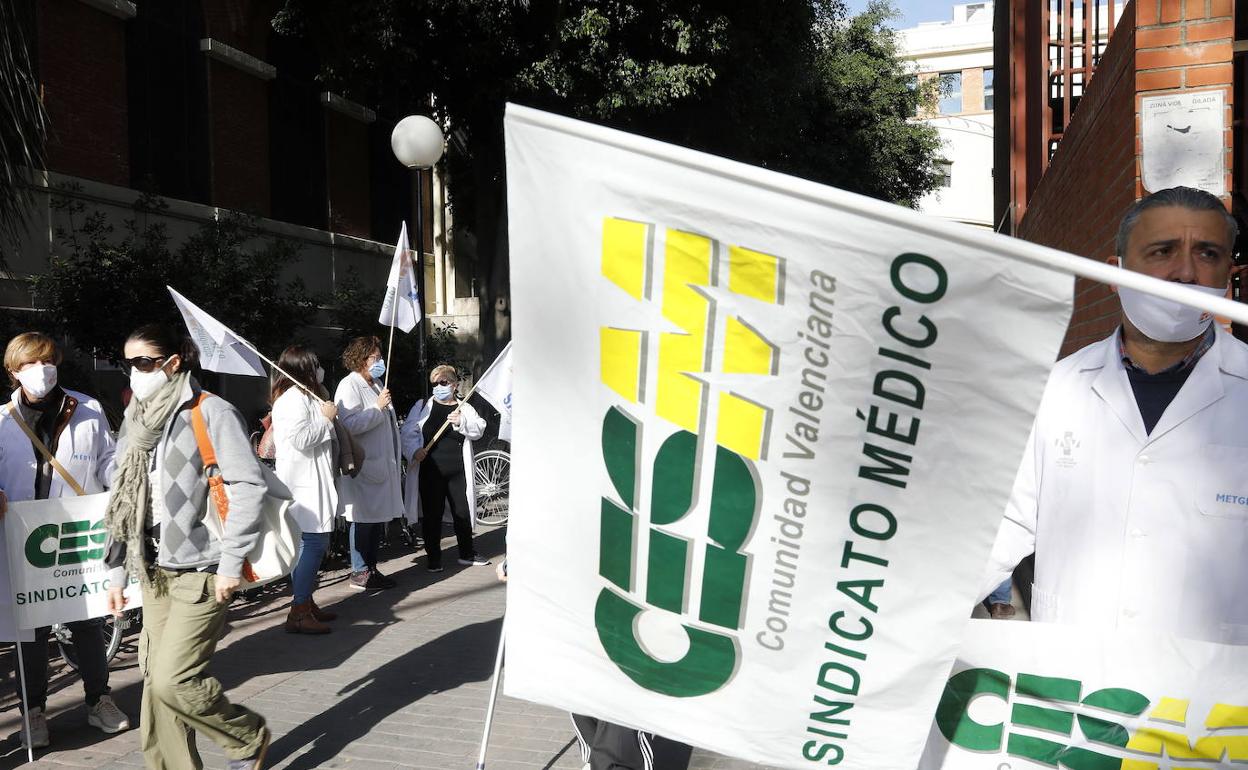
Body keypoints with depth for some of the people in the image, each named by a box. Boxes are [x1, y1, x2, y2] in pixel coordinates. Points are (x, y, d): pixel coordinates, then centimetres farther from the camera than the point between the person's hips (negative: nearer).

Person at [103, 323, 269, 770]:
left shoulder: (211, 412, -9)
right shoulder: (137, 421, 14)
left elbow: (248, 486, -14)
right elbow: (124, 503, 17)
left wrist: (231, 562, -16)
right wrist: (117, 571, 15)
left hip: (201, 570, -7)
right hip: (155, 572, 7)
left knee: (172, 679, -9)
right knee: (155, 679, 7)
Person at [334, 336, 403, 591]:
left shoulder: (376, 384, 19)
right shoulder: (349, 386, -10)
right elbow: (350, 424, -24)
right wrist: (378, 408, -18)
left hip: (382, 464, 9)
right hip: (363, 467, -9)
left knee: (378, 519, 13)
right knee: (363, 520, -3)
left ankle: (371, 568, 22)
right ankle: (359, 573, 6)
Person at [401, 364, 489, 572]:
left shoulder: (464, 408, 11)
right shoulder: (422, 406, 9)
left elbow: (479, 429, -4)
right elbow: (408, 433, 2)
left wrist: (461, 422, -21)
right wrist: (414, 450, -15)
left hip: (457, 471, 1)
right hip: (430, 471, -1)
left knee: (462, 512, 7)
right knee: (431, 514, 3)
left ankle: (467, 554, 23)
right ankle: (433, 557, 15)